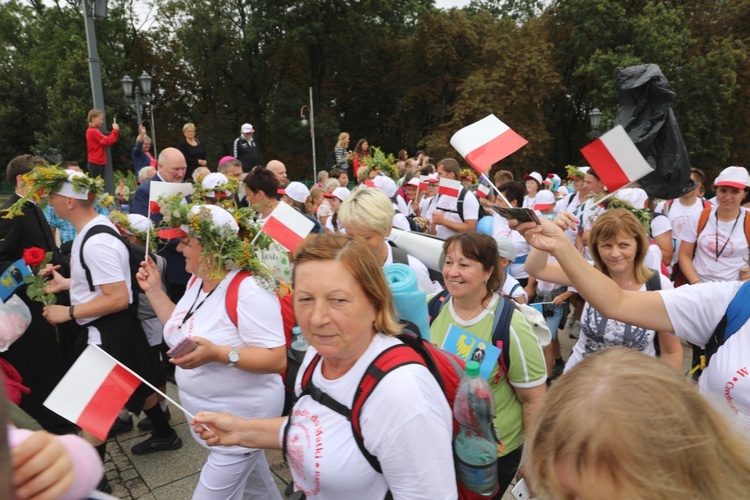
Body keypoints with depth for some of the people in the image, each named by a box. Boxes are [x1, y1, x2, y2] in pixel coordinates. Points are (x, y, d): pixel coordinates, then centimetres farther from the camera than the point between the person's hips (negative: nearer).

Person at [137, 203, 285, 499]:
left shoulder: (248, 289, -27)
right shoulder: (197, 280, 2)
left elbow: (277, 359, -28)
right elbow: (182, 330, 15)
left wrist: (217, 353, -37)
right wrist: (154, 290, 7)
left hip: (242, 420, -8)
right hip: (209, 416, 9)